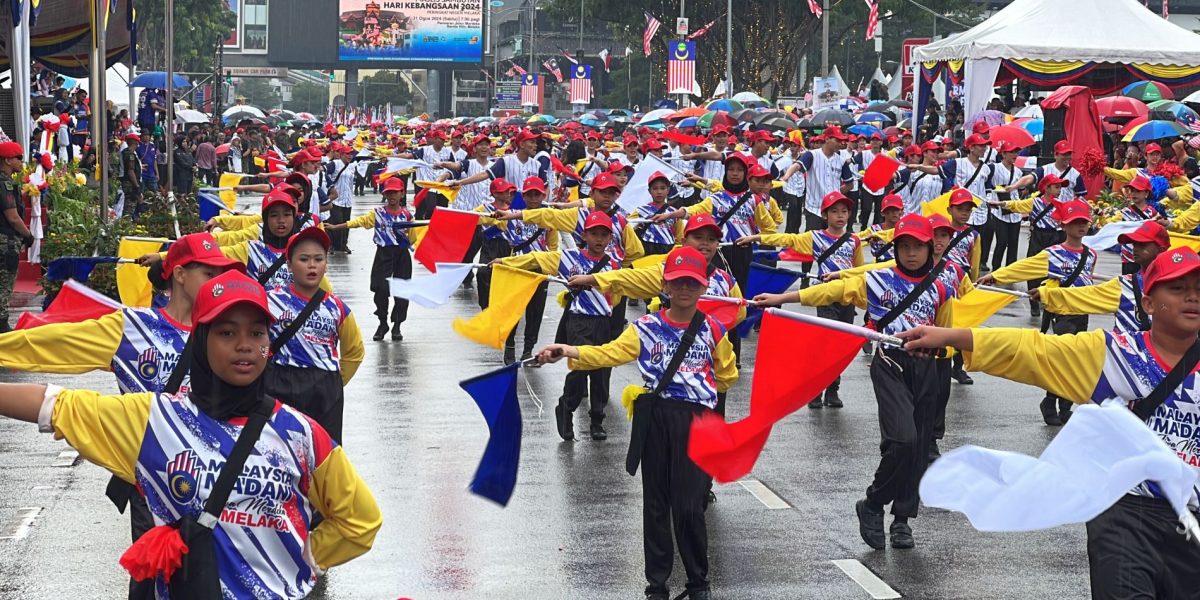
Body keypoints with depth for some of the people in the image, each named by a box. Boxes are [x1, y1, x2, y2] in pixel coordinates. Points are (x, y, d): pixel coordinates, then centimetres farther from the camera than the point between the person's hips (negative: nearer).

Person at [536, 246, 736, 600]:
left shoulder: (712, 330, 3)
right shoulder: (647, 327, 2)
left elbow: (726, 376, 15)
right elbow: (610, 353, -14)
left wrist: (698, 386, 3)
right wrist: (566, 352, -28)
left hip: (695, 420, -1)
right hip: (655, 419, 1)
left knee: (689, 506, -4)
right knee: (655, 503, 7)